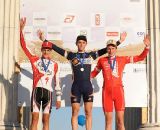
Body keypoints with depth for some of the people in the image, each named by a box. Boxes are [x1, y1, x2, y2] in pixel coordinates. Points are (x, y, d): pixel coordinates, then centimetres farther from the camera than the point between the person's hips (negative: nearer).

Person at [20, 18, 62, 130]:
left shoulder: (54, 65, 11)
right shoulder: (35, 60, 9)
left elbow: (57, 82, 13)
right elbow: (24, 46, 3)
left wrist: (58, 98, 10)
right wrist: (21, 30, -6)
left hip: (48, 92, 1)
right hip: (37, 90, -1)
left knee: (46, 119, 2)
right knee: (35, 118, -3)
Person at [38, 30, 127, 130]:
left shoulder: (91, 55, 8)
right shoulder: (71, 55, 5)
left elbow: (105, 50, 4)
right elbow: (57, 49, -1)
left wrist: (119, 41, -1)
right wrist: (44, 40, -9)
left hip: (88, 86, 1)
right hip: (76, 87, -1)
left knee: (88, 113, 2)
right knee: (75, 112, 1)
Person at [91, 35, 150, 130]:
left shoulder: (123, 59, 9)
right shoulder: (102, 60, 9)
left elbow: (140, 57, 11)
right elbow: (94, 72, 22)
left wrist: (147, 46, -1)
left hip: (118, 91, 0)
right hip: (107, 91, 0)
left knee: (120, 120, -2)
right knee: (108, 120, 2)